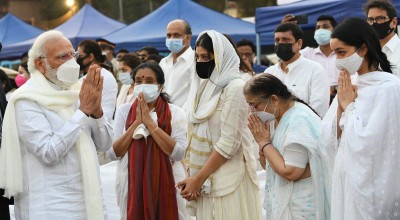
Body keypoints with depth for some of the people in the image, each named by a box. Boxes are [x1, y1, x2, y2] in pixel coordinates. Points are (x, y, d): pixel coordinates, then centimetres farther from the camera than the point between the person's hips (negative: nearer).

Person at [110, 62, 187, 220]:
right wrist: (136, 123, -12)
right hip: (131, 183, 2)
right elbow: (115, 152, -3)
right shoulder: (124, 111, 4)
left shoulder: (175, 113, -3)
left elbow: (178, 153, -15)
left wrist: (150, 123, -16)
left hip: (164, 184, -1)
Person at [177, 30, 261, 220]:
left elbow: (228, 143, -16)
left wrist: (198, 179, -14)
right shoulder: (204, 86, 11)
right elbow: (196, 135, 11)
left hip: (226, 178, -6)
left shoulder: (235, 88, -12)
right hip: (204, 178, 6)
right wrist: (193, 177, 1)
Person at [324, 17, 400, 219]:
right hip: (345, 178, 7)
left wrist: (349, 105, -11)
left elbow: (365, 143, -21)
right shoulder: (348, 85, 6)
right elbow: (331, 140, 5)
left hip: (371, 183, -7)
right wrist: (340, 105, -8)